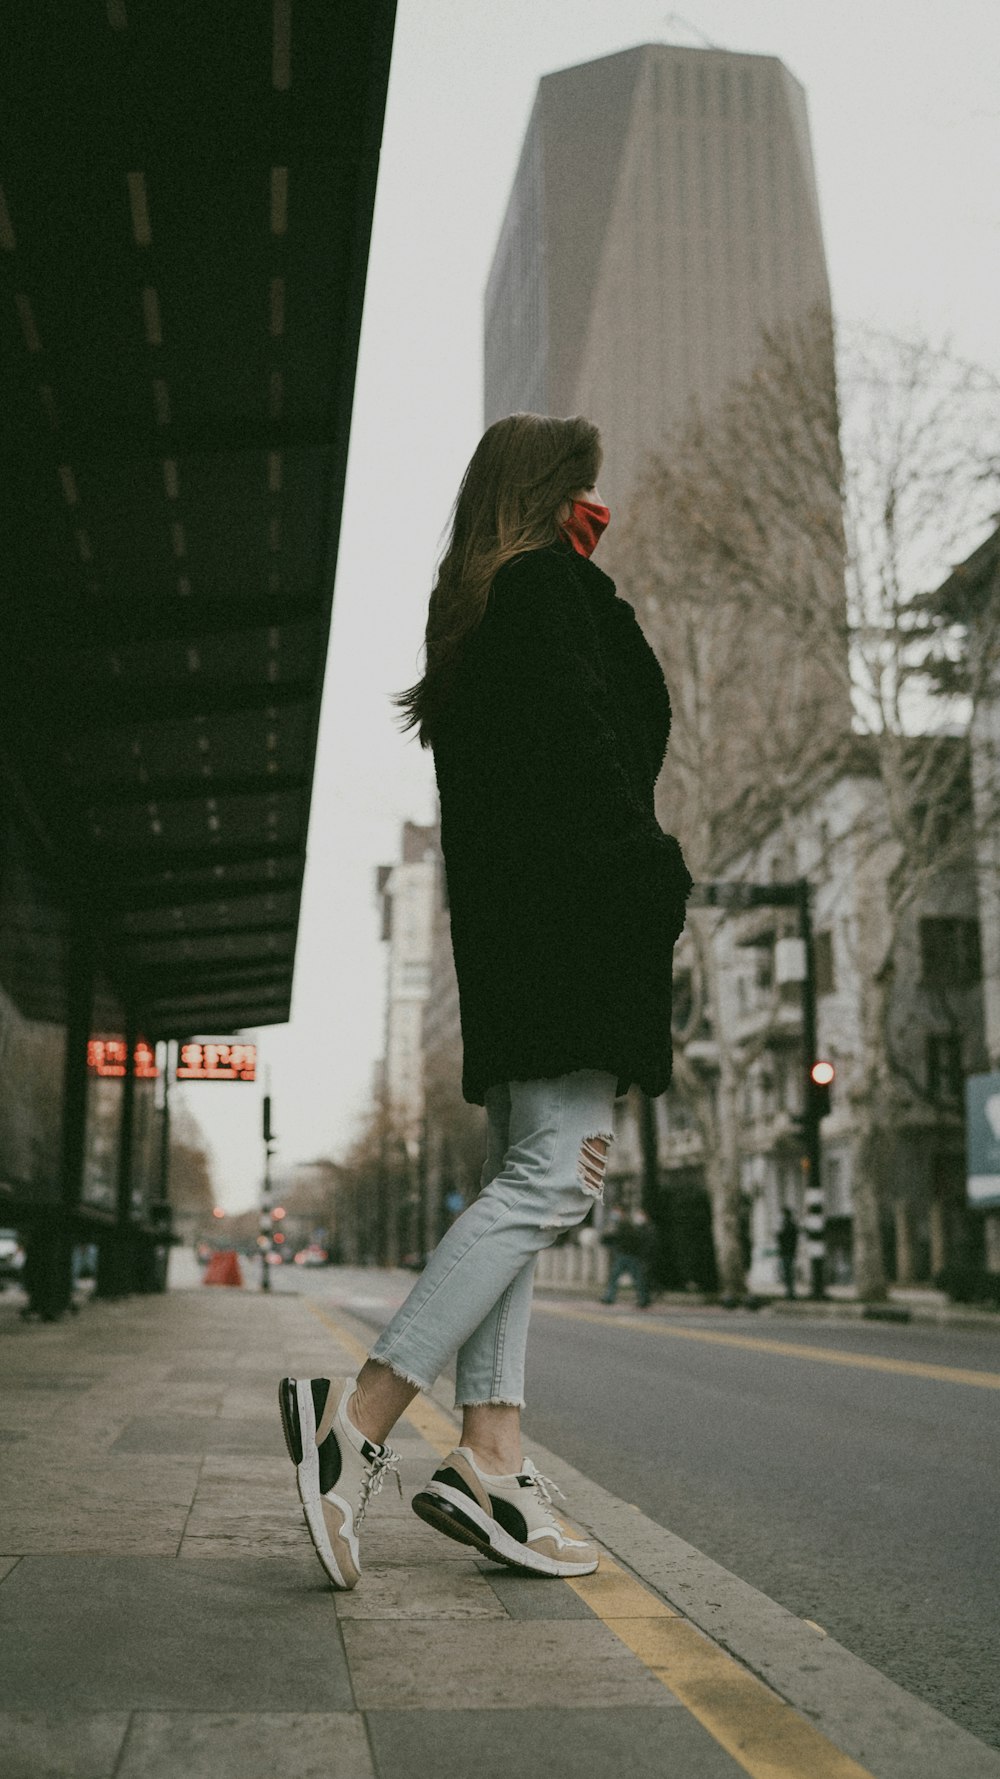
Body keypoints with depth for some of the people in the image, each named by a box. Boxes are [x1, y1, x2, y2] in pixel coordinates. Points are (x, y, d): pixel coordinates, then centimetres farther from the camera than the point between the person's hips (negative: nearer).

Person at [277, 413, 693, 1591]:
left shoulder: (471, 606, 25)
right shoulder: (548, 584, -2)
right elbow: (582, 741, -14)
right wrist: (658, 874, -11)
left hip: (502, 921, 10)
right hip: (574, 908, -10)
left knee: (522, 1177, 6)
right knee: (557, 1174, -14)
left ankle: (488, 1453, 3)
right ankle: (360, 1416, -19)